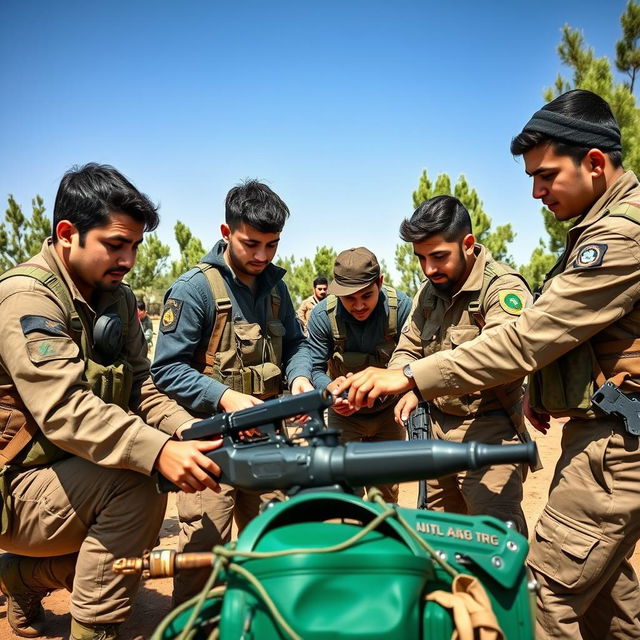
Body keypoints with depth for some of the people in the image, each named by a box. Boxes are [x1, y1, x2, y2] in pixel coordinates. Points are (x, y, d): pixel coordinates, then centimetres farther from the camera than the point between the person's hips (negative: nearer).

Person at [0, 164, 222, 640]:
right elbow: (64, 409, -34)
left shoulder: (118, 298, 4)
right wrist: (158, 452, -46)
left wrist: (188, 430, -17)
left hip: (67, 474, 9)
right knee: (136, 483, -27)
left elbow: (140, 387, 2)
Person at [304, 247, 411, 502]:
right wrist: (330, 388, -35)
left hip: (388, 412, 1)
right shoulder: (322, 314, -19)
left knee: (387, 491, 15)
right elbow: (315, 368, -13)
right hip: (344, 414, 0)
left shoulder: (401, 306, -21)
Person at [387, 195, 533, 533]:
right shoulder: (429, 292, 8)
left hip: (488, 433, -7)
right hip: (438, 429, 7)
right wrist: (408, 390, -13)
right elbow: (408, 348, 9)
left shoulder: (504, 287, -16)